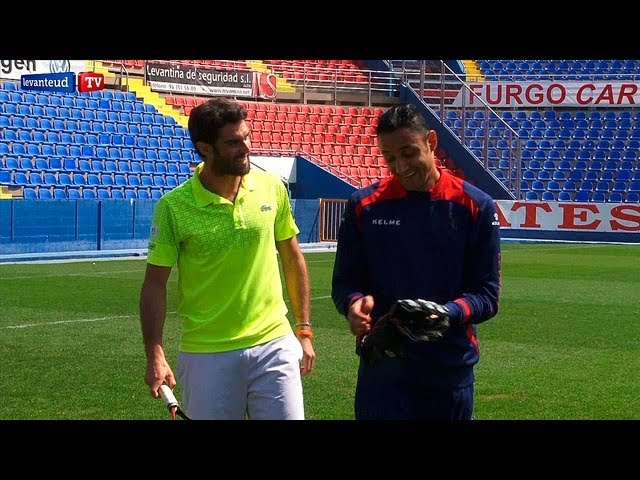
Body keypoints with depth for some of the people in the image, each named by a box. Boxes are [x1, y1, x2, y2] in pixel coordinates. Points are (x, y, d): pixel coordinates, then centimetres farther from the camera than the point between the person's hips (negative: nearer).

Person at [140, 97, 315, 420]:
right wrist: (155, 355, -13)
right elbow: (155, 284, -5)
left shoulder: (272, 188, -1)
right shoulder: (173, 206, -9)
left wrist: (304, 330, 10)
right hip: (206, 355, -2)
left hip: (274, 345, 2)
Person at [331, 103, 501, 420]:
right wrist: (355, 302, -17)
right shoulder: (364, 206, 1)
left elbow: (487, 295, -3)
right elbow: (344, 283, 7)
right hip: (382, 368, 0)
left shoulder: (476, 207, -2)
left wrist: (445, 313, -22)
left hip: (451, 369, 0)